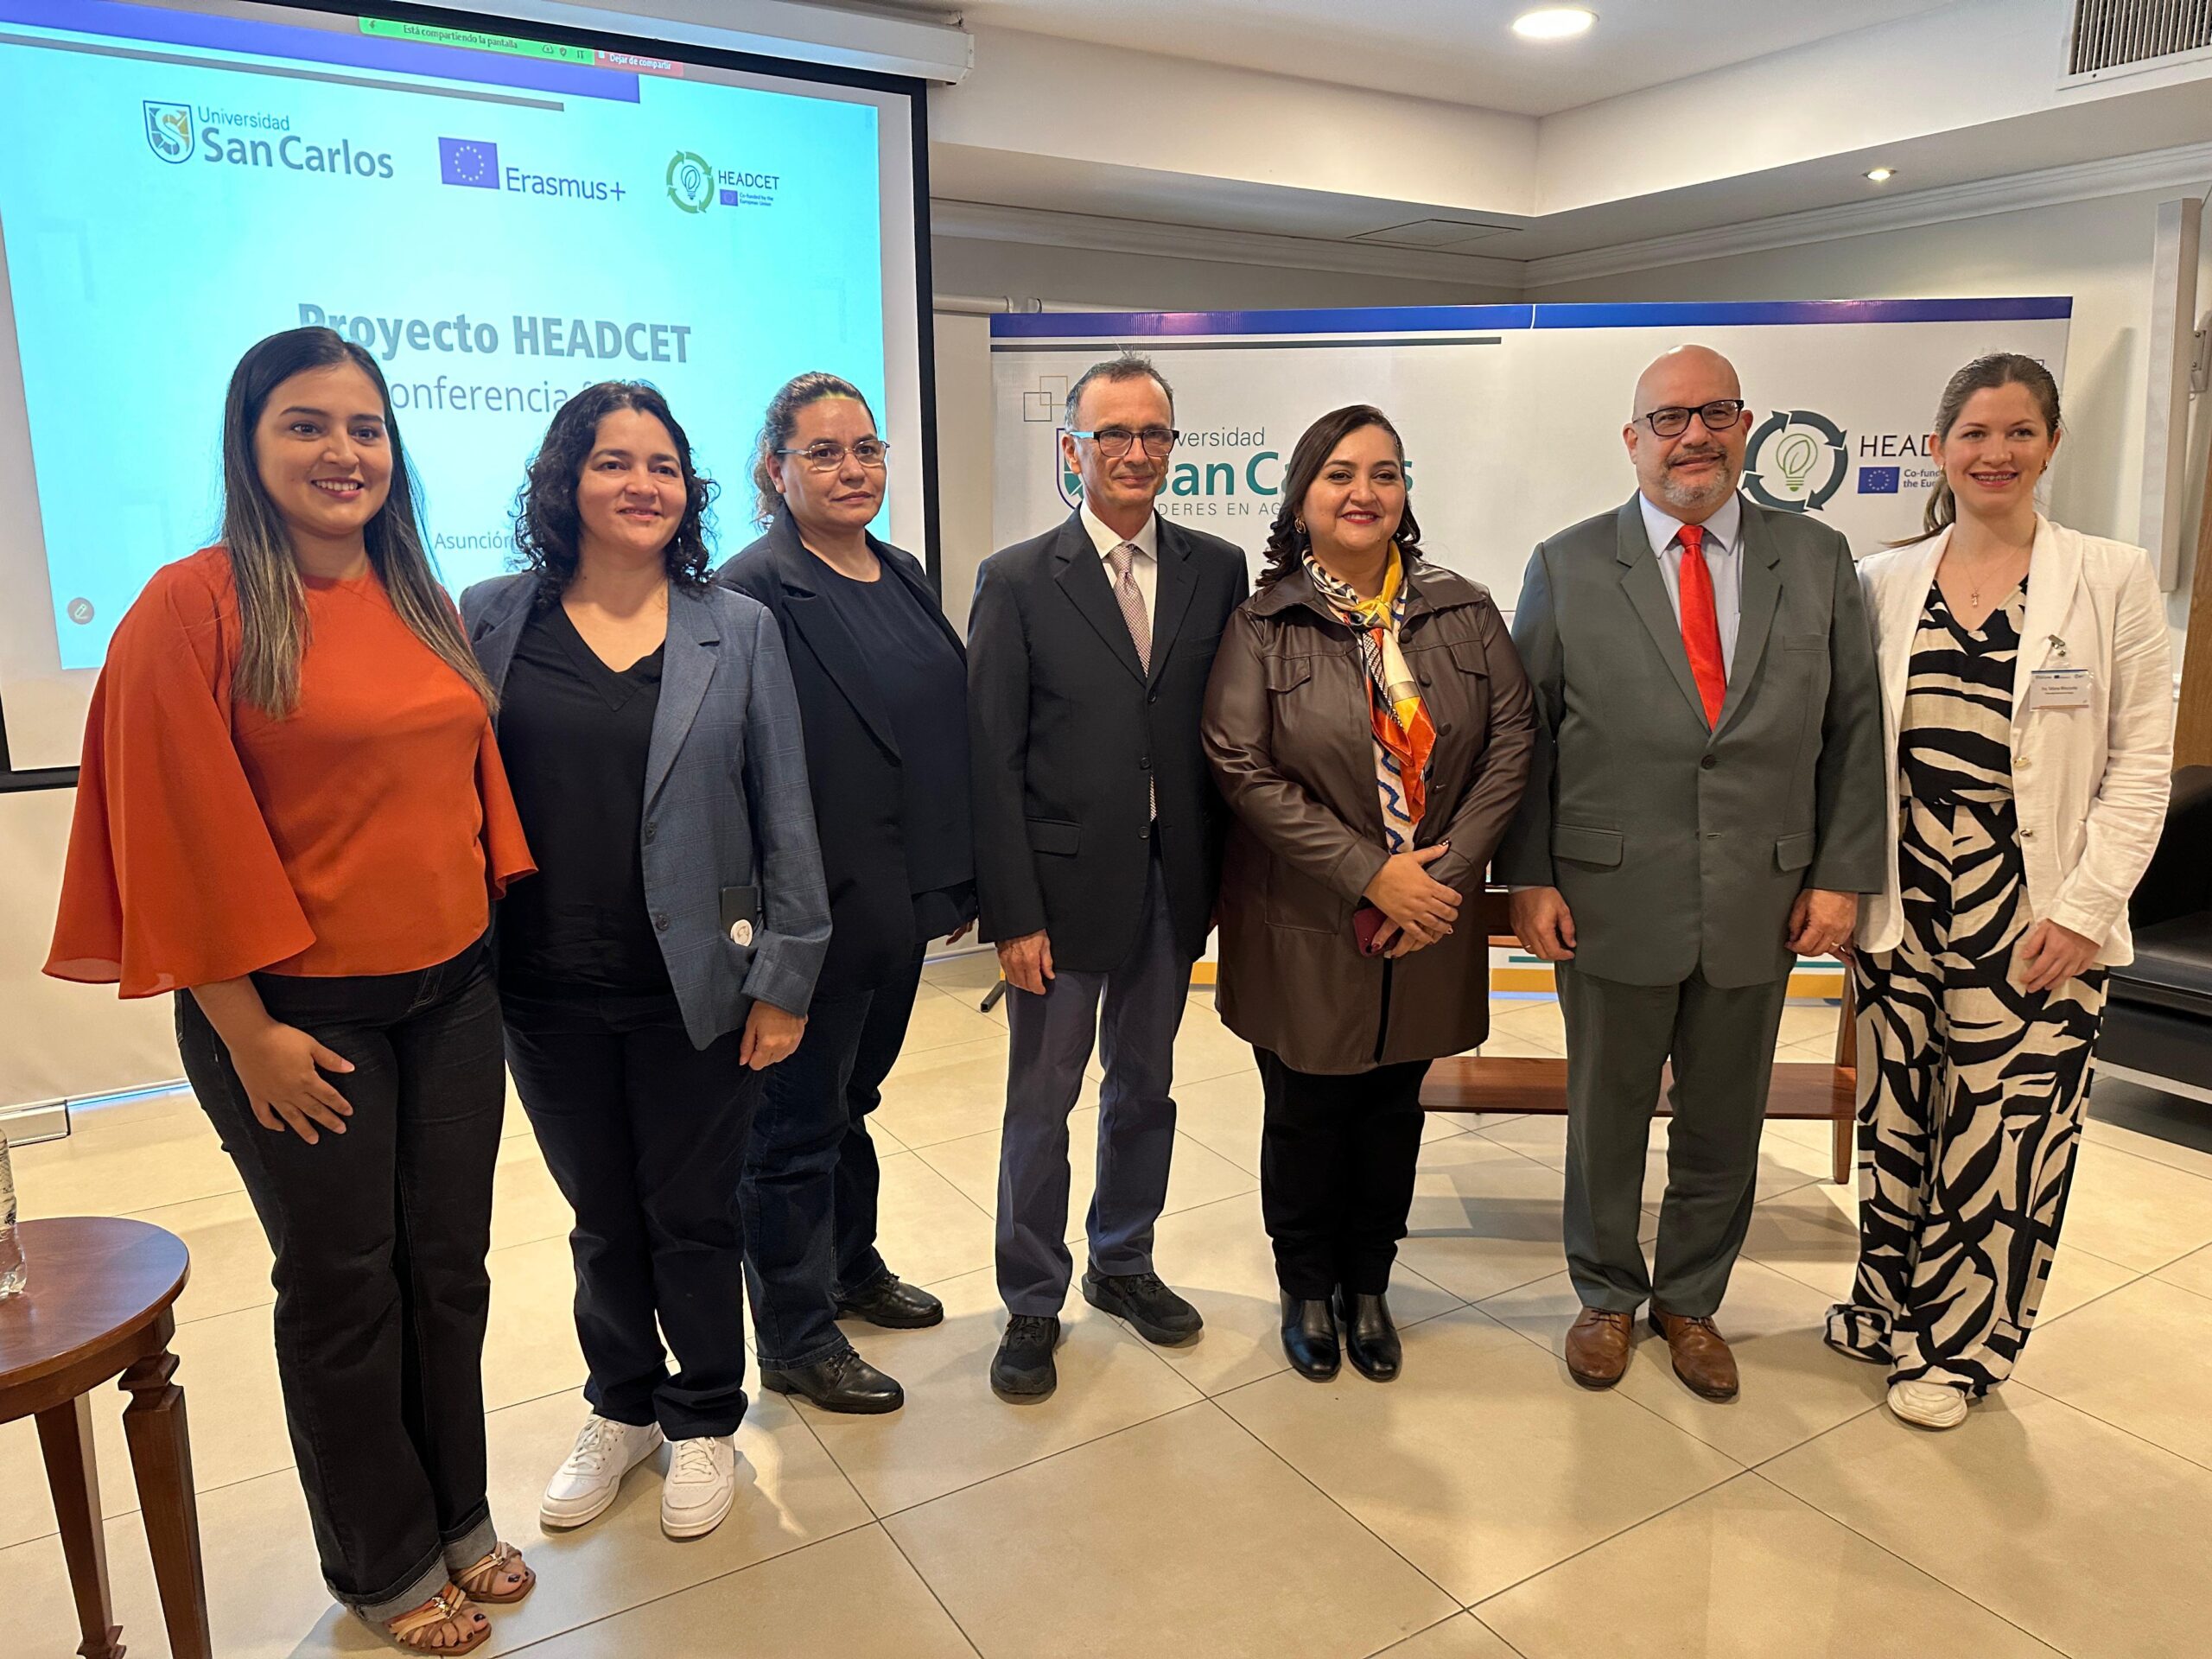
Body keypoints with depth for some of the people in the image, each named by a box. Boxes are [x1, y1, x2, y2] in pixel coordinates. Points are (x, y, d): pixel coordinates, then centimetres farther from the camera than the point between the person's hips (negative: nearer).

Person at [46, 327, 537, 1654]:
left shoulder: (422, 605, 7)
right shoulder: (195, 606, -11)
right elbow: (184, 837, -13)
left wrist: (488, 932, 9)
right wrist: (247, 1030, -13)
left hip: (451, 994, 5)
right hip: (300, 1012, -5)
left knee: (450, 1267, 16)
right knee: (343, 1291, 12)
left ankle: (459, 1516, 36)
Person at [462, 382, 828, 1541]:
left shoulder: (737, 630, -1)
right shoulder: (491, 620, 0)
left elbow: (784, 815, -2)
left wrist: (784, 977, -5)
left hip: (694, 985, -1)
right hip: (548, 990, 1)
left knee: (693, 1216, 12)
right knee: (602, 1218, 17)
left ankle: (704, 1422, 35)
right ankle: (622, 1410, 41)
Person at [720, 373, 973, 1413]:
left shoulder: (901, 576, 9)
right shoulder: (751, 593, -15)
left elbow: (948, 734, 11)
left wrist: (958, 877, 11)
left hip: (900, 900, 7)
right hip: (813, 910, -7)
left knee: (850, 1095, 24)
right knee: (797, 1121, 9)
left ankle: (849, 1265, 45)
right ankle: (795, 1341, 27)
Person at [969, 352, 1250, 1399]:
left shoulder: (1216, 569, 3)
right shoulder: (1017, 581, -6)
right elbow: (991, 758, -8)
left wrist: (1225, 873, 0)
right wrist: (1012, 912, -12)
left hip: (1174, 881, 3)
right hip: (1064, 884, -3)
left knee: (1144, 1086, 18)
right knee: (1041, 1101, 9)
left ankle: (1122, 1264, 39)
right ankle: (1033, 1304, 27)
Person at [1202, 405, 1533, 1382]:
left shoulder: (1463, 613, 2)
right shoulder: (1262, 629, -7)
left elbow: (1512, 741, -1)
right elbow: (1243, 770, -14)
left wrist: (1447, 869, -12)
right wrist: (1372, 873, -18)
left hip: (1430, 917, 3)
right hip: (1305, 925, -2)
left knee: (1393, 1110, 15)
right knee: (1306, 1114, 11)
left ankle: (1368, 1286, 37)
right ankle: (1307, 1290, 34)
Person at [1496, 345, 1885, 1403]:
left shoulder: (1817, 560, 3)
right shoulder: (1567, 566, -2)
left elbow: (1854, 728, 5)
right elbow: (1523, 735, -2)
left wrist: (1841, 874, -1)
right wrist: (1529, 877, -6)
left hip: (1762, 906, 2)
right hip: (1611, 901, -2)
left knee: (1724, 1124, 15)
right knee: (1607, 1117, 13)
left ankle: (1690, 1299, 38)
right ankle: (1606, 1296, 35)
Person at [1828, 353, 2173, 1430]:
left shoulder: (2113, 580, -1)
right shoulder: (1886, 584, 6)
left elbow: (2141, 764, -3)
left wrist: (2083, 909, -10)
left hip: (2036, 913, -2)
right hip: (1904, 898, 3)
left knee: (2003, 1127, 3)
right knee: (1894, 1112, 12)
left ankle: (1957, 1343, 22)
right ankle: (1889, 1308, 31)